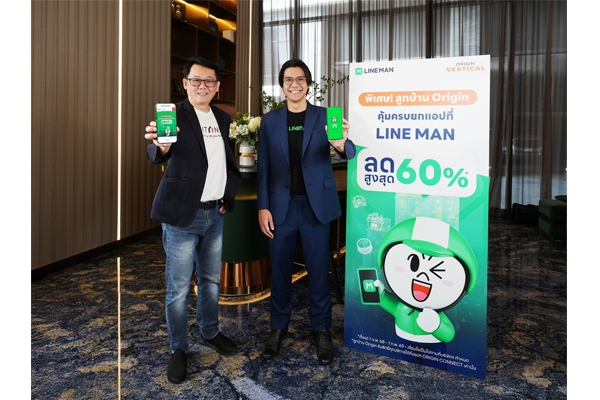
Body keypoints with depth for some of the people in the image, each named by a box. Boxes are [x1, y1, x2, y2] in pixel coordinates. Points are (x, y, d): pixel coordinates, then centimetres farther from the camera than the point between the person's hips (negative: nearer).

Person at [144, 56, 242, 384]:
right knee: (179, 286, 2)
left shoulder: (222, 118, 10)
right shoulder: (174, 115, -9)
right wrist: (160, 146, -48)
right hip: (182, 214, -6)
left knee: (211, 278, 18)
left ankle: (209, 333, 37)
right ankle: (178, 349, 20)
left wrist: (228, 193, 7)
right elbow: (158, 155, -25)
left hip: (215, 213, 6)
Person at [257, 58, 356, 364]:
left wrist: (342, 143, -35)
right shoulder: (270, 121, 6)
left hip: (316, 206, -1)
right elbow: (263, 168, 5)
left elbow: (350, 152, -11)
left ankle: (322, 330, 23)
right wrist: (263, 207, -3)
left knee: (319, 270, 6)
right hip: (280, 207, 2)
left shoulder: (324, 116, 1)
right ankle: (278, 327, 28)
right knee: (279, 270, 10)